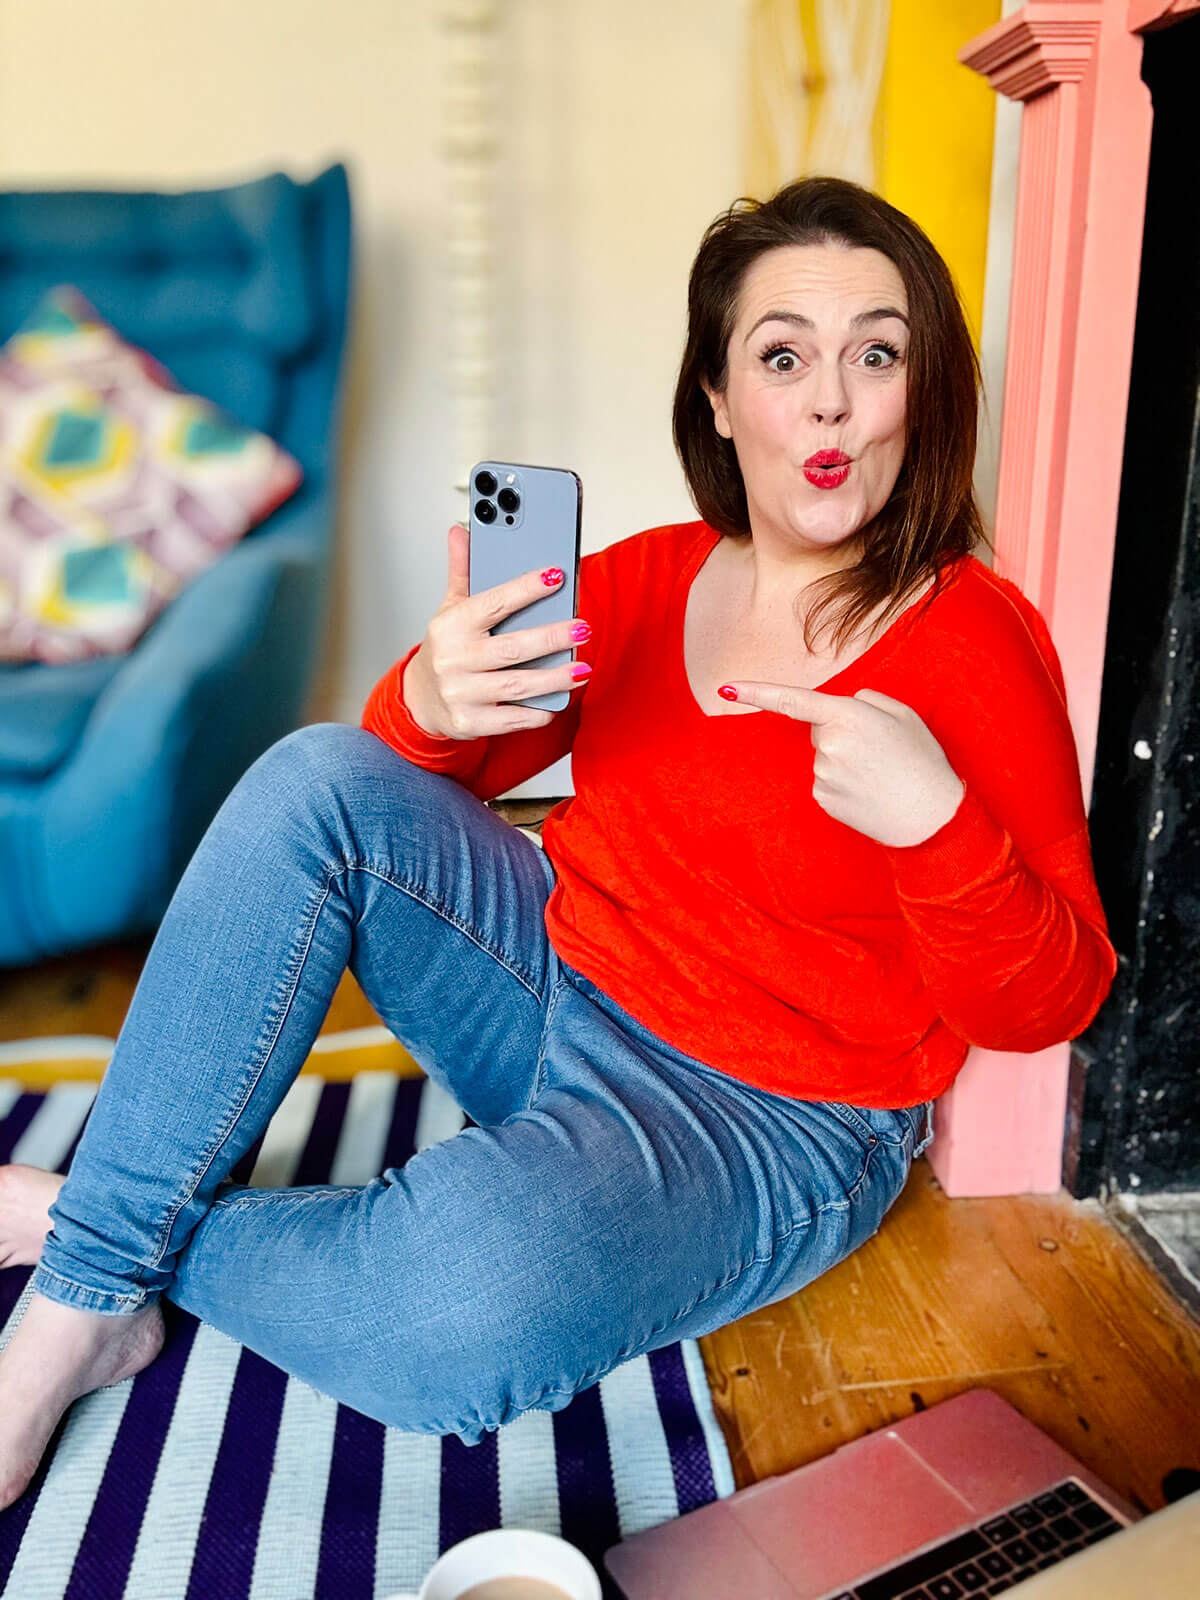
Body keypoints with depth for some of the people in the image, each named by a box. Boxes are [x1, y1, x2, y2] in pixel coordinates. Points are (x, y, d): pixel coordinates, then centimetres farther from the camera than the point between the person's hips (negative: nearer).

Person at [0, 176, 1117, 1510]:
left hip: (765, 1120, -4)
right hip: (555, 976, 5)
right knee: (318, 782, -16)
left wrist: (936, 820, -32)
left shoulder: (974, 639, -13)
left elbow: (1049, 1001, -12)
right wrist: (434, 696, -22)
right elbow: (417, 772, 3)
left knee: (466, 1306, -34)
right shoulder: (644, 577, 1)